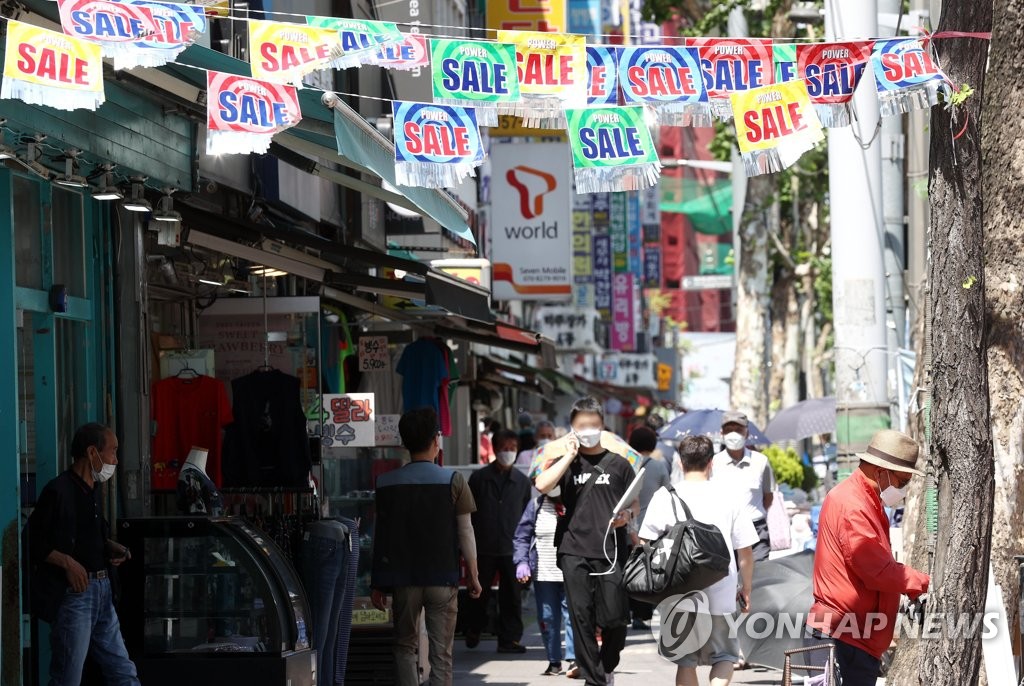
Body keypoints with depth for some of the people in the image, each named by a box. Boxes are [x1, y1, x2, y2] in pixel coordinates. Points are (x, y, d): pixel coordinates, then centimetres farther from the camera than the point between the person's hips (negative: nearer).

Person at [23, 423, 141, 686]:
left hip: (101, 592, 8)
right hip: (72, 595, -8)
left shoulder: (93, 491, 13)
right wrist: (67, 562, -23)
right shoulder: (59, 491, -12)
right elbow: (32, 543, -14)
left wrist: (112, 548, 9)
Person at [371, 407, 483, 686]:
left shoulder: (387, 483, 1)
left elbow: (382, 537, 4)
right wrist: (473, 575, 7)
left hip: (403, 579, 2)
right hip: (443, 579, -2)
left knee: (405, 646, 11)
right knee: (441, 652, 2)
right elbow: (465, 532, -3)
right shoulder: (452, 481, -5)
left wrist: (378, 583, 11)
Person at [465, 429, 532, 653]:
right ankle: (473, 633, 24)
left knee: (512, 597, 1)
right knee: (479, 594, 6)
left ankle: (509, 639, 8)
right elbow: (468, 513, 5)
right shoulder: (479, 478, 3)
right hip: (483, 548, -1)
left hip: (512, 549, 1)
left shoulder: (522, 481, 9)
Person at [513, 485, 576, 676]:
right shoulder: (536, 506, 7)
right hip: (543, 574, 2)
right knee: (547, 619, 4)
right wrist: (522, 562, -6)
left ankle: (574, 658, -11)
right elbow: (522, 537, 7)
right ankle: (554, 662, 12)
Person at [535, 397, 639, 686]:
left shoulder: (618, 462, 9)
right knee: (582, 617, -2)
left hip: (611, 551, 0)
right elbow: (542, 485, -10)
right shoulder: (565, 461, 8)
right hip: (574, 551, 0)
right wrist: (569, 456, -7)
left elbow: (635, 503, 14)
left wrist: (628, 515, -8)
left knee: (615, 617, -4)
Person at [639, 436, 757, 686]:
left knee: (686, 661, 13)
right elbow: (745, 551, 3)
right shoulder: (729, 496, 0)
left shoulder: (665, 497, -2)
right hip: (721, 593, 0)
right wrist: (746, 589, 15)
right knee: (724, 655, 14)